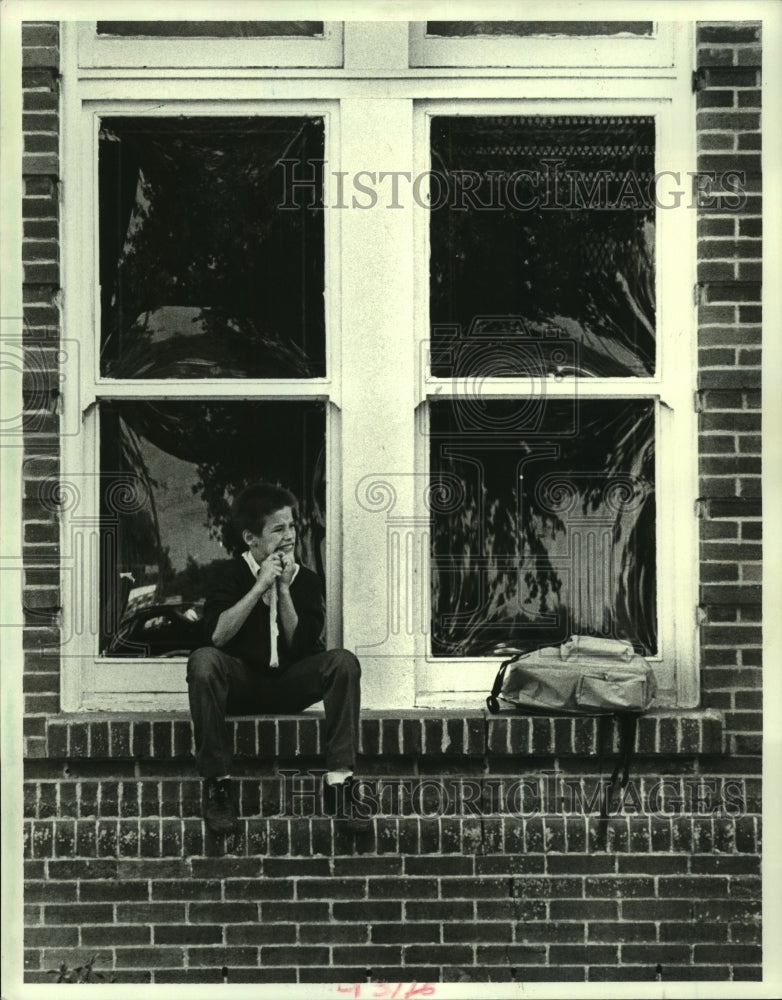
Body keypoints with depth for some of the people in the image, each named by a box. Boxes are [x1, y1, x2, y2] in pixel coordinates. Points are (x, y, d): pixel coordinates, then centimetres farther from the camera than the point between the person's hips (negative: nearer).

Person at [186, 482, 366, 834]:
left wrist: (284, 590, -15)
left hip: (289, 686, 2)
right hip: (241, 683, -2)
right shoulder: (231, 573, -2)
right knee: (202, 660, -34)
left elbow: (303, 647, -8)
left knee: (343, 662, -25)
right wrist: (260, 587, -20)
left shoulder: (306, 579, 3)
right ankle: (217, 783, -26)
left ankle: (338, 783, -27)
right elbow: (216, 636, -19)